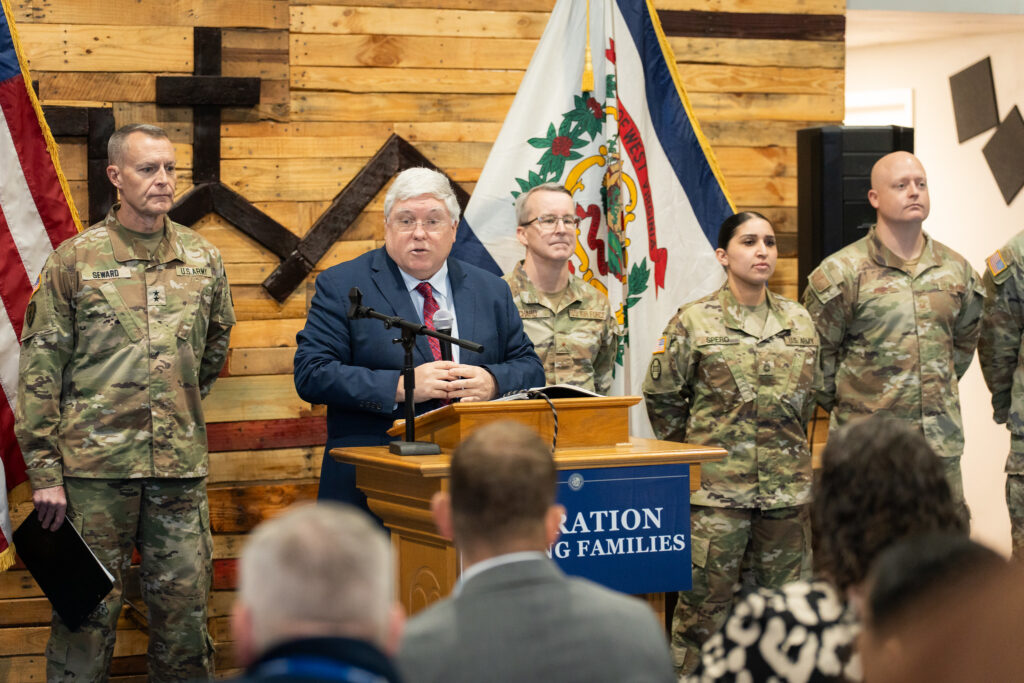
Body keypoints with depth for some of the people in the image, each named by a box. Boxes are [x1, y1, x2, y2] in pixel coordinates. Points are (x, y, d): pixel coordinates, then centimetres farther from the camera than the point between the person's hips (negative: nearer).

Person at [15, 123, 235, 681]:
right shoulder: (75, 260, -3)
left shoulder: (203, 259, 7)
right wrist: (44, 471, -7)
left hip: (181, 467, 3)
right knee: (89, 612, 2)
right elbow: (39, 368, -3)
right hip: (94, 466, -3)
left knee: (185, 609, 7)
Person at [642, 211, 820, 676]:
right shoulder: (694, 322, -3)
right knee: (705, 602, -3)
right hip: (716, 486, -4)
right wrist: (696, 450, 7)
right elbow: (661, 395, 3)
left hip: (787, 486, 4)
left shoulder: (799, 322, 9)